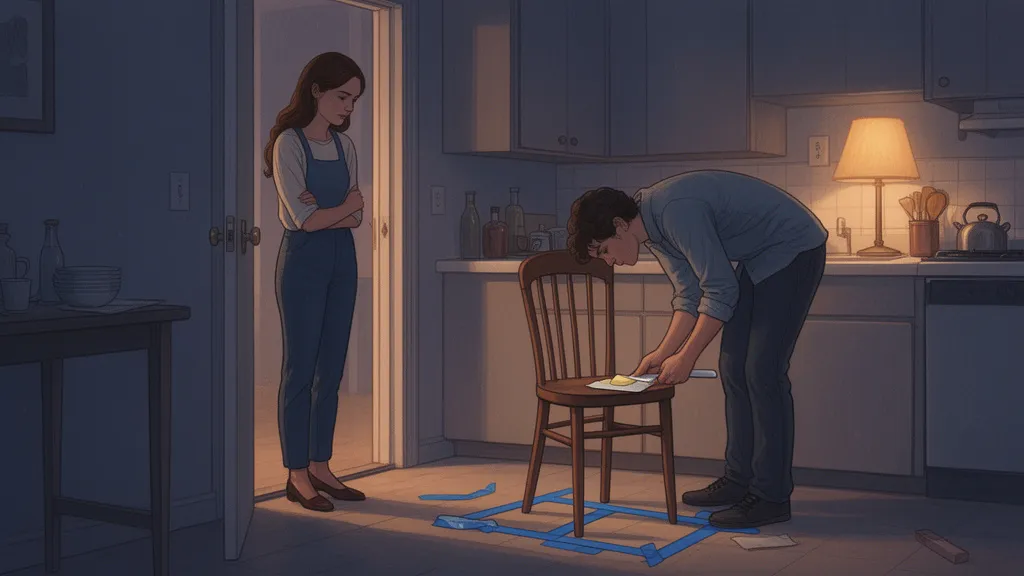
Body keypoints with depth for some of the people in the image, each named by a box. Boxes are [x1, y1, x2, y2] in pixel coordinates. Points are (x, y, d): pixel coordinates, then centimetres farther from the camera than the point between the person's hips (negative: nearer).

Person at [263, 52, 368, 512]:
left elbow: (356, 217, 7)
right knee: (300, 368, -3)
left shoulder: (344, 146, 12)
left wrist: (326, 211, -11)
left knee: (331, 370, 8)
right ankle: (297, 474, 4)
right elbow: (304, 219, -14)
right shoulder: (289, 143, -8)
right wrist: (345, 206, -1)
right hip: (304, 259, -7)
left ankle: (320, 466, 16)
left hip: (342, 258, 7)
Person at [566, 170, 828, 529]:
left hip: (794, 250, -10)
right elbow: (690, 296, 9)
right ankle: (739, 479, 16)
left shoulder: (676, 211, -28)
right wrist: (663, 354, 1)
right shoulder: (653, 230, 3)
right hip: (760, 259, 10)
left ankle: (771, 496, -6)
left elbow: (721, 291, -27)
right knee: (734, 368, 8)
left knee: (762, 371, -12)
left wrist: (685, 358, -20)